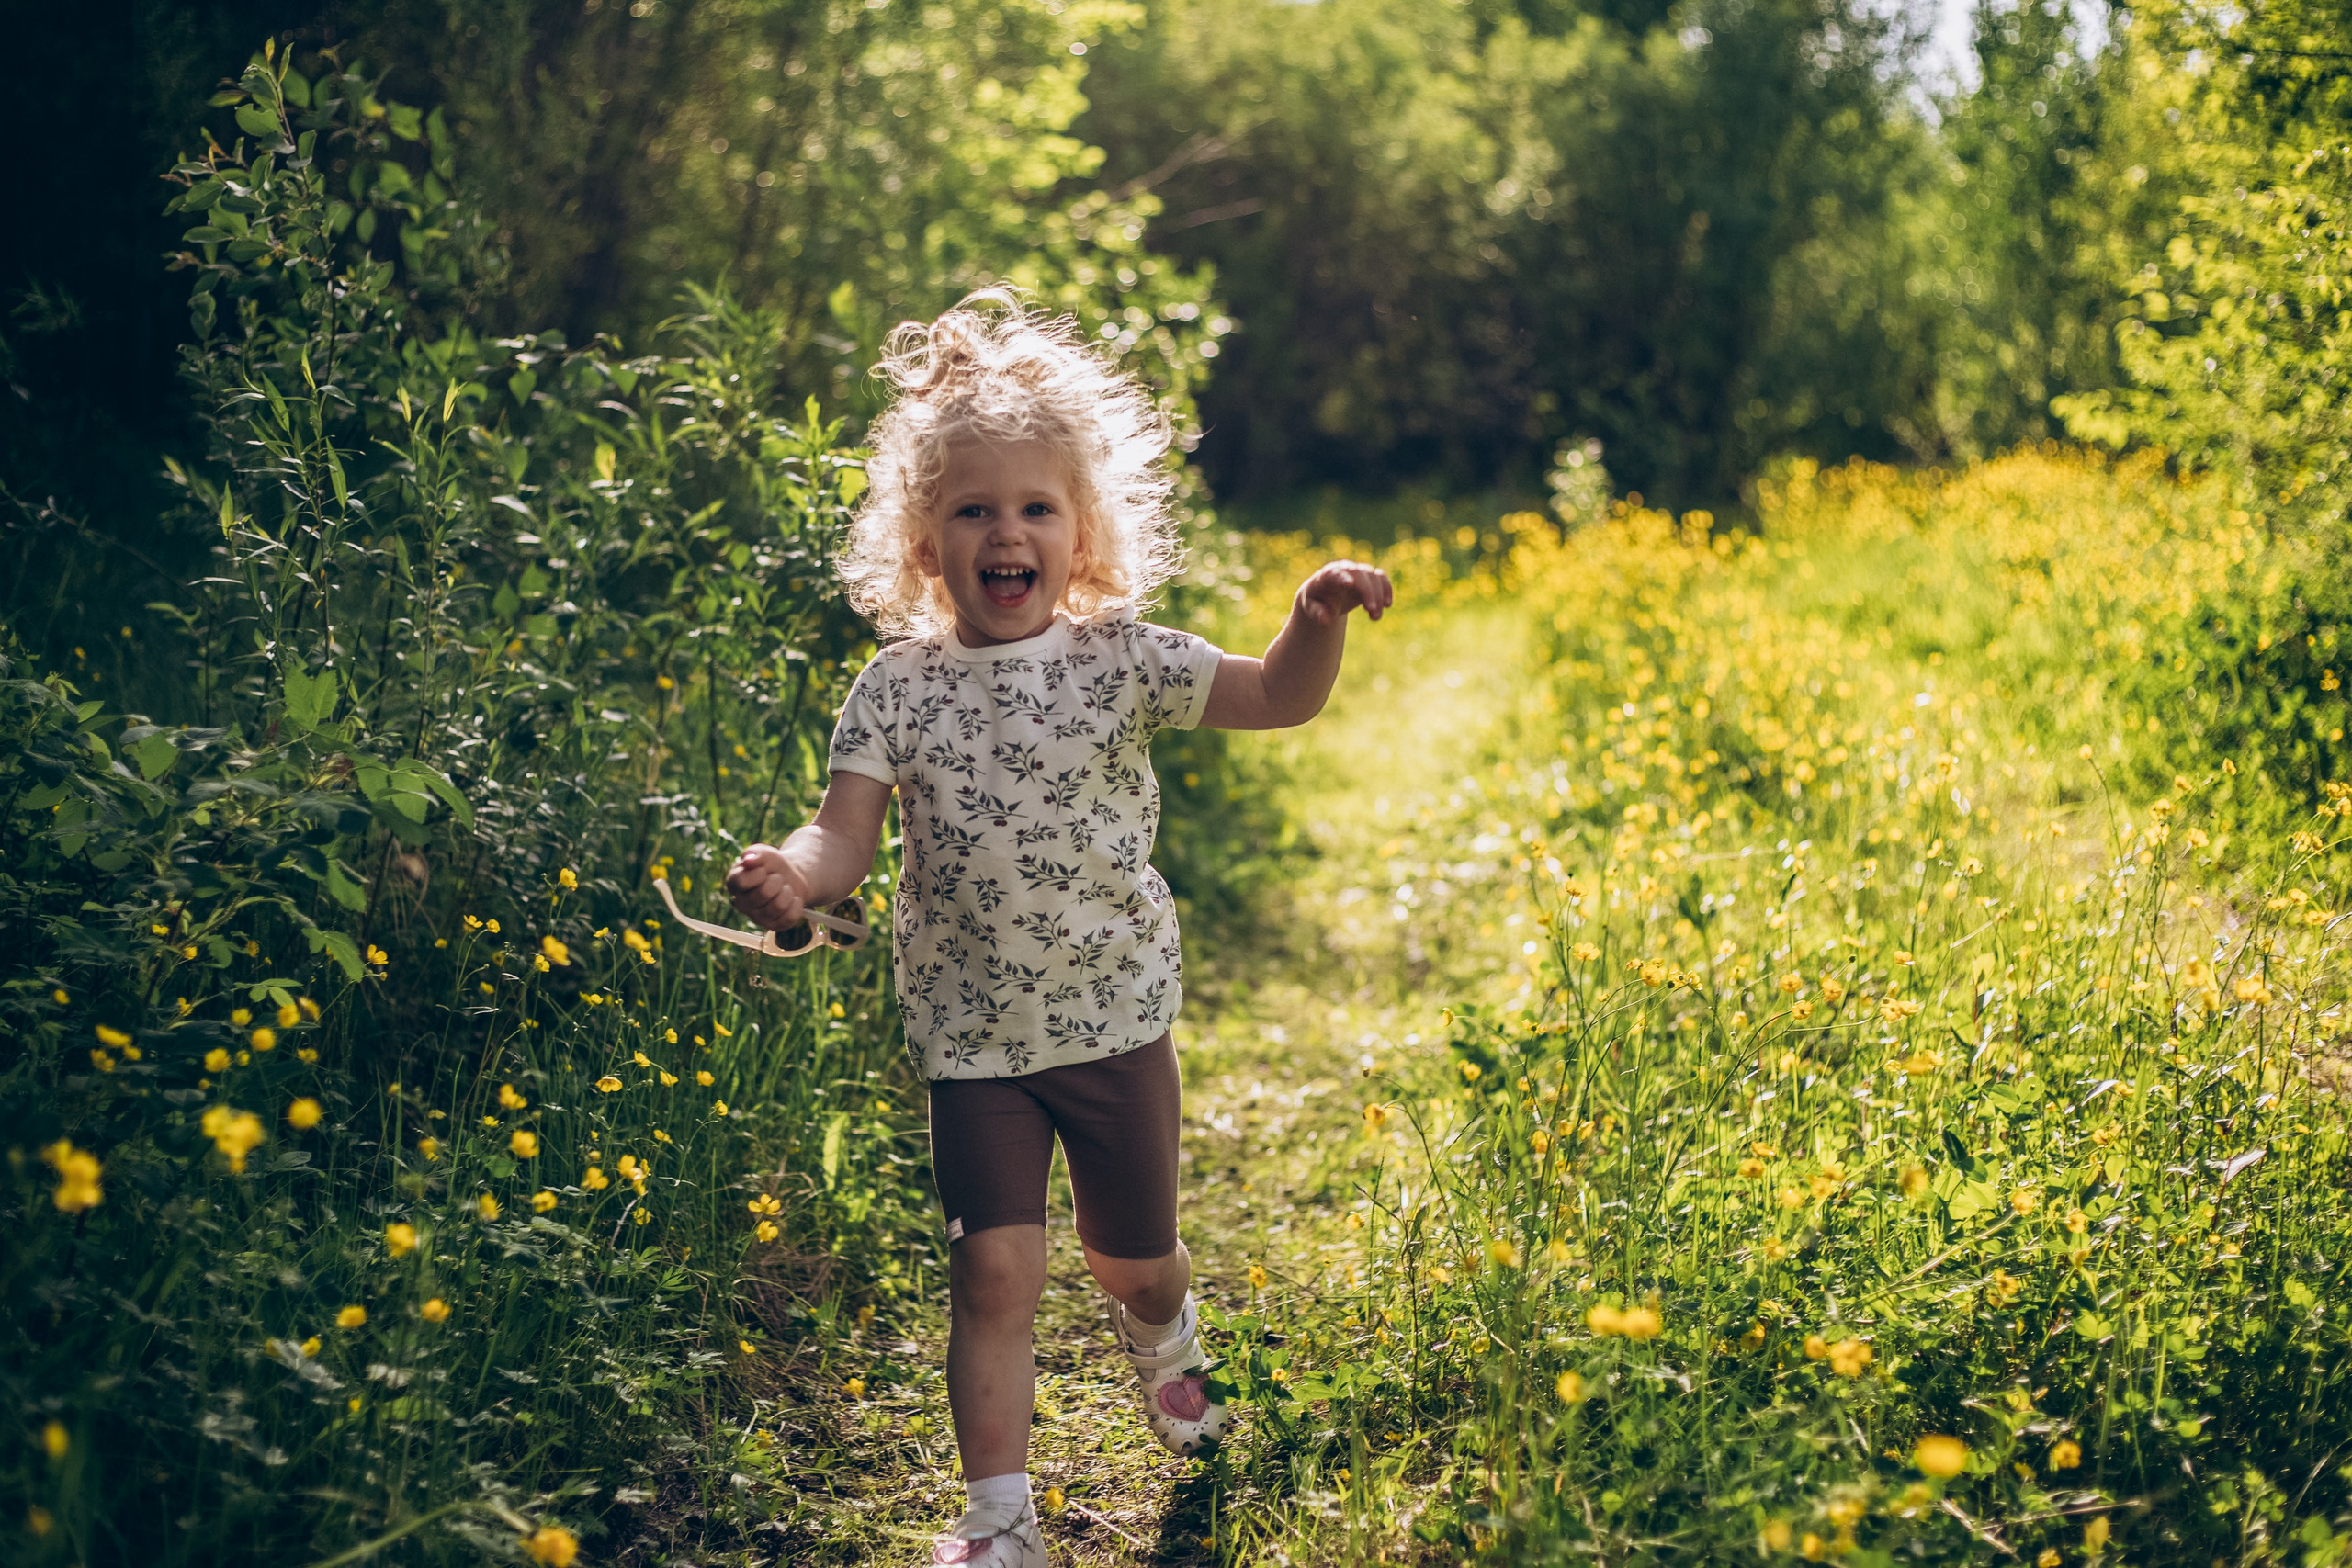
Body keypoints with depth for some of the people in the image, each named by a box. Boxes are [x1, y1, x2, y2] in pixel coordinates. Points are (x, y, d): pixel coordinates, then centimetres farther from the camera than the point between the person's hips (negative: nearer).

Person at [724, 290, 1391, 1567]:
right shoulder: (898, 689, -5)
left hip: (1116, 1018, 1)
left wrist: (1317, 624, -31)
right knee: (995, 1270, -9)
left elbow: (1277, 701, -10)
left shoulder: (1118, 660, -6)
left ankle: (1162, 1337, 53)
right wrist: (791, 876, -34)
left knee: (1133, 1260, 16)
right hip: (972, 1036, -1)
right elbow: (848, 833, -11)